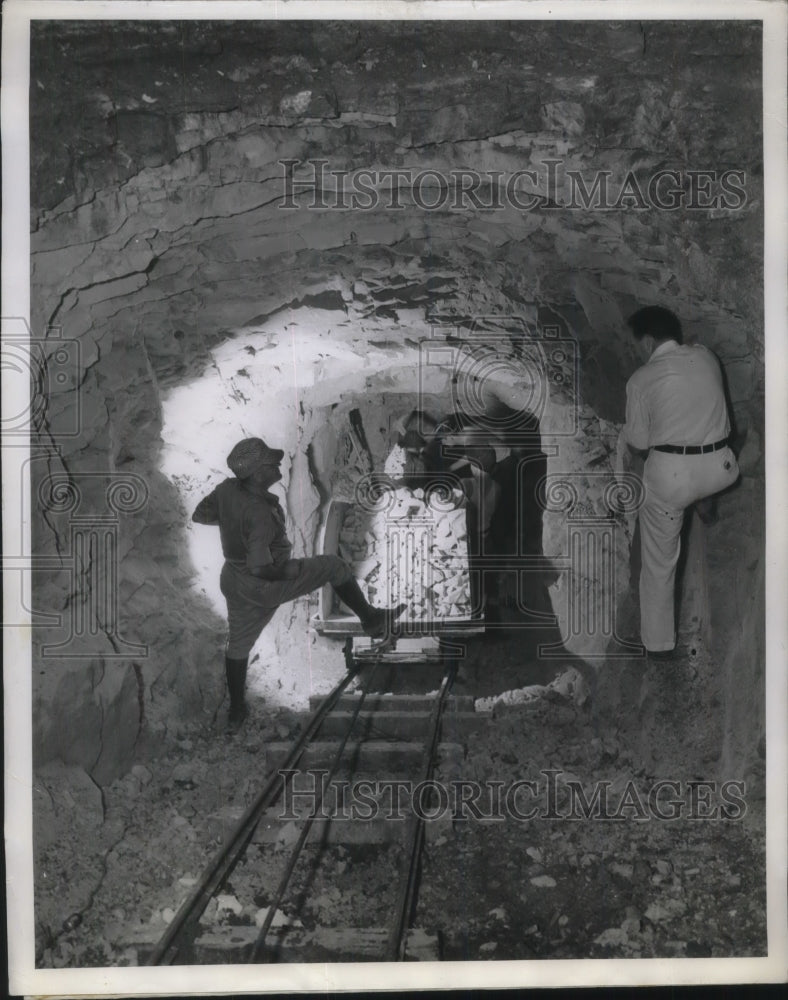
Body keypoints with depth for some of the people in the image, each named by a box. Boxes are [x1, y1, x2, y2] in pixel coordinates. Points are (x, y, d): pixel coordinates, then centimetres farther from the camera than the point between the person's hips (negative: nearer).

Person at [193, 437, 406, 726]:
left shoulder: (227, 489, -14)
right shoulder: (261, 515, -34)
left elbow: (199, 515, 4)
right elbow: (261, 569, -37)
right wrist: (291, 569, -19)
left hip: (234, 582, 7)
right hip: (266, 586, -7)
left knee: (239, 643, 26)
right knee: (334, 566, 7)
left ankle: (236, 710, 41)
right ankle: (370, 619, 23)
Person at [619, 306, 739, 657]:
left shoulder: (641, 380, -9)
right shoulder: (705, 356, 2)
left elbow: (639, 440, 0)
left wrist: (625, 433, 22)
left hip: (670, 474, -3)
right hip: (718, 469, 3)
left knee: (658, 562, 14)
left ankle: (659, 642, 23)